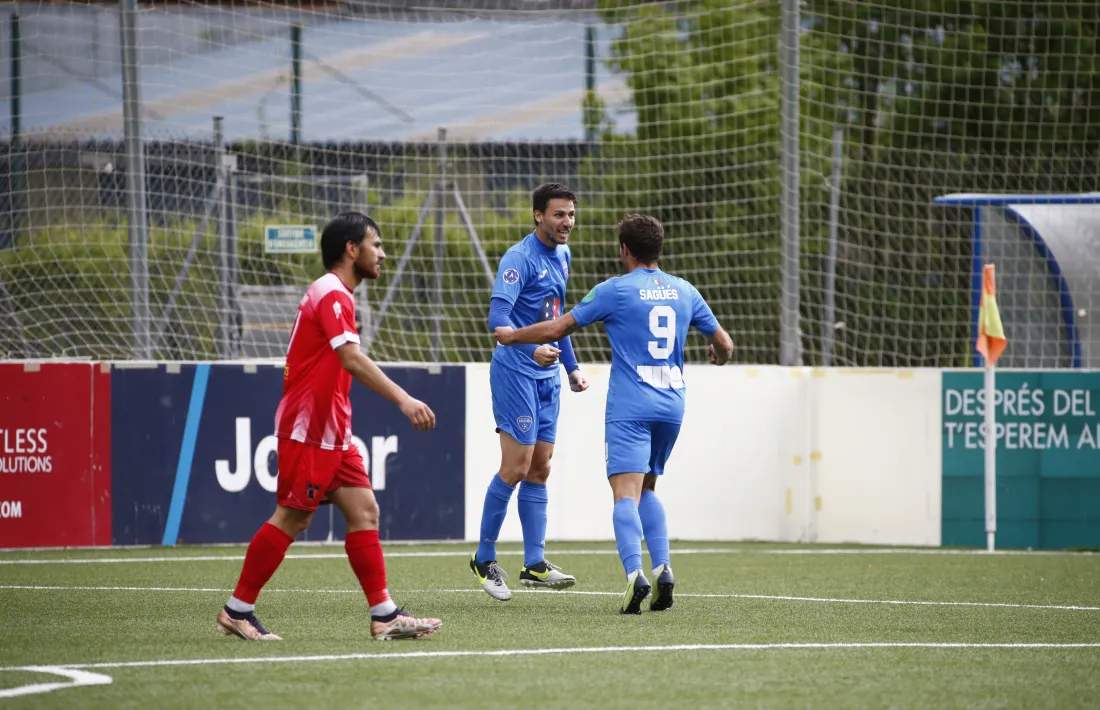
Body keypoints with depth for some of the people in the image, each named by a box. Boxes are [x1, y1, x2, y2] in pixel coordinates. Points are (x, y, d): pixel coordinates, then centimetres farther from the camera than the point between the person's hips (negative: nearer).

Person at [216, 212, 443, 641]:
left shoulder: (333, 295, 17)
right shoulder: (332, 294, -15)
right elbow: (352, 359, -28)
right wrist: (403, 400, -34)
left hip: (331, 432, 10)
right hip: (307, 428, -10)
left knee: (363, 511, 3)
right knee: (292, 518, -6)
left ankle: (384, 615, 0)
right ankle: (237, 611, 2)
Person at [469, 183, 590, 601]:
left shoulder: (562, 256, 12)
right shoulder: (520, 259, -15)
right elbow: (498, 316, -25)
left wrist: (572, 366, 23)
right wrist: (531, 348, -40)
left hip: (547, 376, 8)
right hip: (515, 373, -8)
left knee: (539, 469, 7)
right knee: (516, 467, -8)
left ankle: (534, 564, 9)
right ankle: (484, 559, 4)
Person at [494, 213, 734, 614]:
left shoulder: (615, 290, -3)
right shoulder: (684, 292, 10)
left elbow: (557, 329, 1)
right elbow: (723, 344, 19)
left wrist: (511, 336, 17)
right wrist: (719, 356, 43)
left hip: (630, 408, -5)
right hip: (671, 408, 5)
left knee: (626, 494, -13)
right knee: (646, 489, 20)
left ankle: (634, 572, -33)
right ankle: (662, 568, 2)